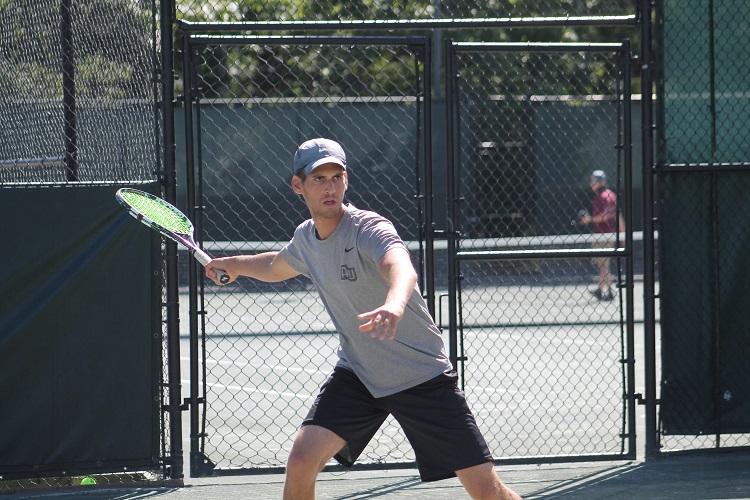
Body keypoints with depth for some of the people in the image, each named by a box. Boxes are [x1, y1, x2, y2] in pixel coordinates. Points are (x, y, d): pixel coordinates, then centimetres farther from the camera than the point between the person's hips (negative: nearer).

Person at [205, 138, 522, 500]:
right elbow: (277, 266, 29)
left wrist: (394, 306, -69)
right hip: (356, 374, 5)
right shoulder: (305, 238, 0)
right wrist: (233, 264, 21)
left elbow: (402, 269, -49)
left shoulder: (369, 229, -23)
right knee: (302, 460, -16)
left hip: (423, 374, -5)